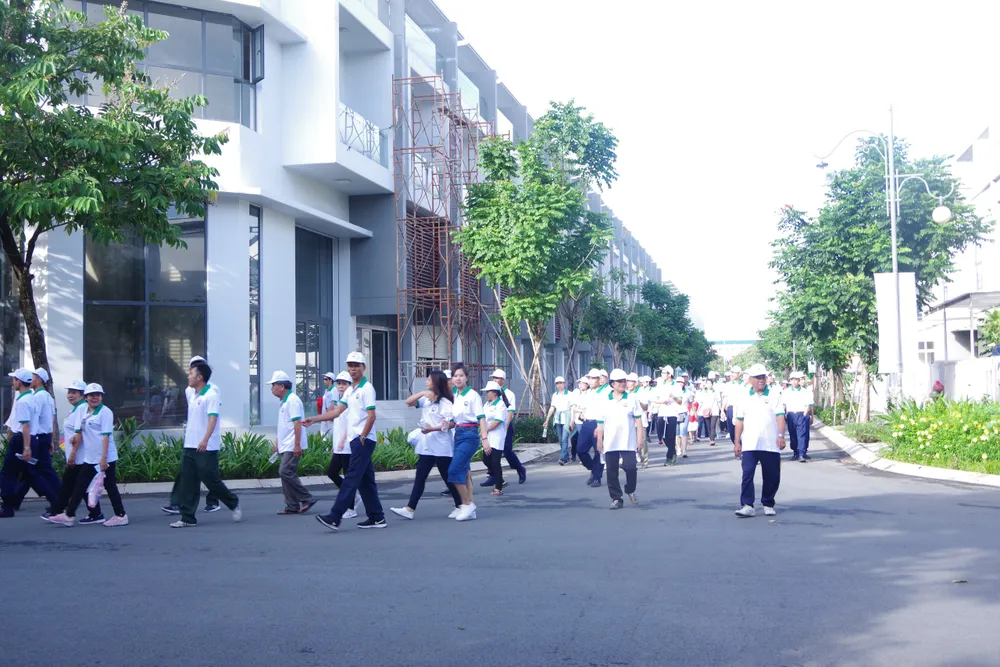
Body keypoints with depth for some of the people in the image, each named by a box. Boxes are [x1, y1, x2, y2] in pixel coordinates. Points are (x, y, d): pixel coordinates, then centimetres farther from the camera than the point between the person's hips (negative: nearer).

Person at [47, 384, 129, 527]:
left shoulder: (105, 412, -10)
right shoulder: (84, 412, 11)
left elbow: (106, 435, -15)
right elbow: (80, 432, 20)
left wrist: (103, 458, -19)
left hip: (106, 458, -7)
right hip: (89, 458, 8)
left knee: (110, 486, -1)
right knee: (80, 485, 10)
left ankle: (121, 516, 7)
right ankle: (68, 515, 18)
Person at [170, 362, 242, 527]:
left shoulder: (211, 395, -14)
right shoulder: (190, 393, 10)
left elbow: (213, 418, -26)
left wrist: (205, 439, -35)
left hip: (206, 448, -8)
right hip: (190, 446, 8)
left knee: (211, 481, -2)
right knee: (187, 483, 5)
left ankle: (234, 504, 20)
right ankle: (187, 518, 9)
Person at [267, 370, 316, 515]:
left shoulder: (292, 400, -14)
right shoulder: (283, 401, 17)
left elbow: (297, 423, -20)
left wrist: (297, 444, -24)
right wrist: (278, 442, 24)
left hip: (293, 446, -10)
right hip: (286, 446, 10)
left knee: (285, 472, -15)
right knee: (286, 473, 8)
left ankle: (307, 499, -7)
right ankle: (292, 506, 12)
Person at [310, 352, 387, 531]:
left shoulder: (367, 388, -9)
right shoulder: (349, 390, 16)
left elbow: (371, 416, -15)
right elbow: (336, 412, 15)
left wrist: (362, 437, -14)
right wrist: (314, 419, 7)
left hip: (363, 440, -9)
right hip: (355, 440, 9)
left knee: (351, 479, -10)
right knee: (366, 480, 10)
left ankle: (334, 518, -14)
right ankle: (377, 518, 15)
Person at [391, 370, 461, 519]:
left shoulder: (445, 402, -9)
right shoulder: (425, 400, 13)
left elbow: (449, 423, -15)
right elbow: (408, 402, 6)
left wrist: (433, 429, -29)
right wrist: (422, 393, -8)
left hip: (441, 447, -7)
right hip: (426, 446, 7)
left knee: (448, 478, 4)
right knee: (420, 478, 2)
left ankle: (460, 506, 18)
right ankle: (410, 509, -2)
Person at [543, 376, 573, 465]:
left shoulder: (569, 394, -3)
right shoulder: (555, 395, 12)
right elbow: (552, 408, 13)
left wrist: (572, 421, -11)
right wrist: (547, 420, 9)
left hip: (566, 419, -5)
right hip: (558, 419, 5)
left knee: (564, 439, -14)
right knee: (561, 440, 7)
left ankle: (563, 458, -19)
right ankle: (567, 458, 17)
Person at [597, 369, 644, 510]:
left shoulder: (631, 398, 4)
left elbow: (638, 419, 5)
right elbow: (601, 422, 8)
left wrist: (640, 437, -1)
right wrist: (599, 440, 5)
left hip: (628, 441, -1)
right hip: (610, 442, 1)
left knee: (630, 467, -9)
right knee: (612, 471, 2)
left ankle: (630, 491, 18)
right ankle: (616, 498, 12)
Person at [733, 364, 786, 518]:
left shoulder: (774, 396, 5)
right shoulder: (745, 399, 10)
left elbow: (780, 417, -3)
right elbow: (740, 421, 10)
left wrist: (781, 435, -16)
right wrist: (737, 442, 6)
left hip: (771, 444, 0)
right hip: (749, 445, 0)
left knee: (772, 476, 6)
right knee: (747, 474, -9)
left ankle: (768, 504, 21)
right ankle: (747, 505, -10)